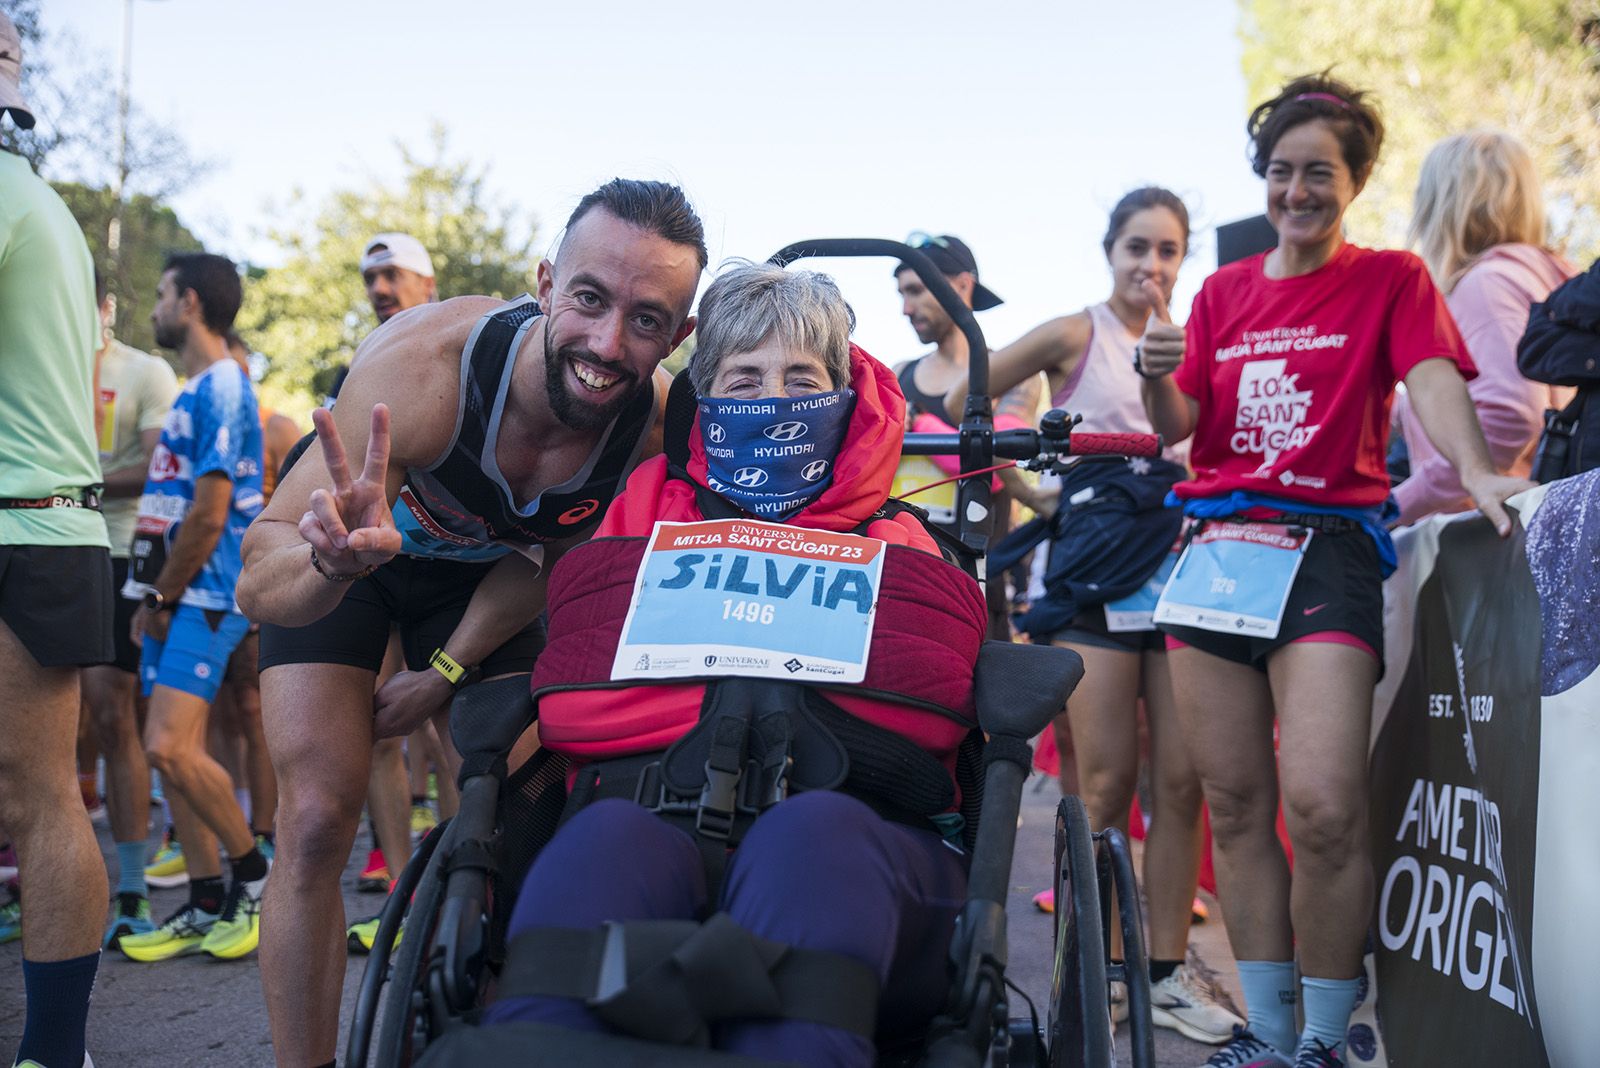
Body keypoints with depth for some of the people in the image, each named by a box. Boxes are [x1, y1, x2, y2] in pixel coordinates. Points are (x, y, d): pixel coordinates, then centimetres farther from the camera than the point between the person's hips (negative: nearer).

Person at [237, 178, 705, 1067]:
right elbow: (258, 578, -40)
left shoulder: (651, 427, -28)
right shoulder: (423, 361, -39)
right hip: (330, 564, -3)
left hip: (479, 576, 3)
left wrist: (445, 671, -9)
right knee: (318, 822, -13)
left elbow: (544, 557, -7)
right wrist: (333, 560, -61)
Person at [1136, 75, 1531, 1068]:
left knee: (1323, 808, -16)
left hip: (1329, 548, -4)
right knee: (1236, 805, 5)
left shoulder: (1391, 279, 8)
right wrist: (1156, 376, -11)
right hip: (1218, 547, 4)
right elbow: (1175, 426, 11)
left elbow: (1433, 375, -9)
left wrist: (1475, 469, -29)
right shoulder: (1224, 291, 17)